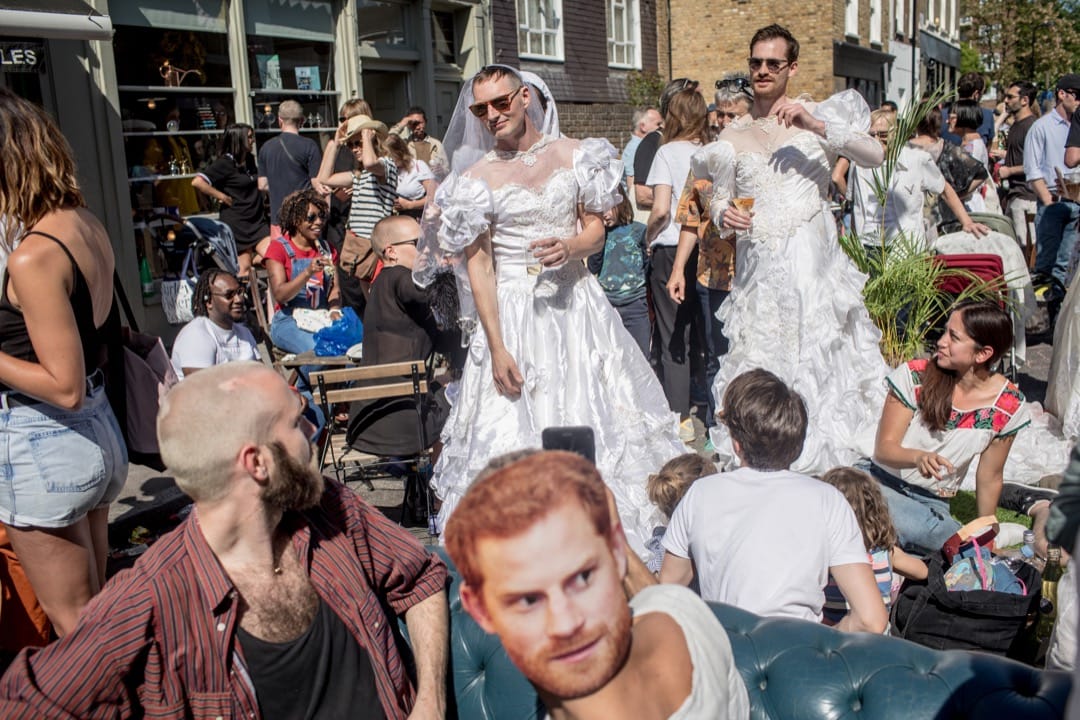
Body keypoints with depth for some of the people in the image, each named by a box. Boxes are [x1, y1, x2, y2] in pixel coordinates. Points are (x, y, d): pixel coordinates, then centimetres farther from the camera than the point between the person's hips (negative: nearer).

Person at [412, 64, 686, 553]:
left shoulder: (574, 156, 4)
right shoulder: (475, 177, -3)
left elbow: (597, 229, 9)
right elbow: (477, 265, -6)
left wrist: (571, 246, -16)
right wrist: (496, 348, -12)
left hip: (577, 304, 3)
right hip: (514, 313, -2)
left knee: (597, 416, 7)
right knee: (517, 428, -2)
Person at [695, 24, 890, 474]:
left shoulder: (818, 116, 6)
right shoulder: (732, 138, 15)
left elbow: (875, 155, -8)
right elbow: (718, 202, 17)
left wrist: (818, 126, -18)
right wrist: (724, 215, -6)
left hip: (811, 263, -3)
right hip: (757, 268, 3)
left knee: (818, 356, -4)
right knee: (759, 367, 2)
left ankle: (824, 457, 7)